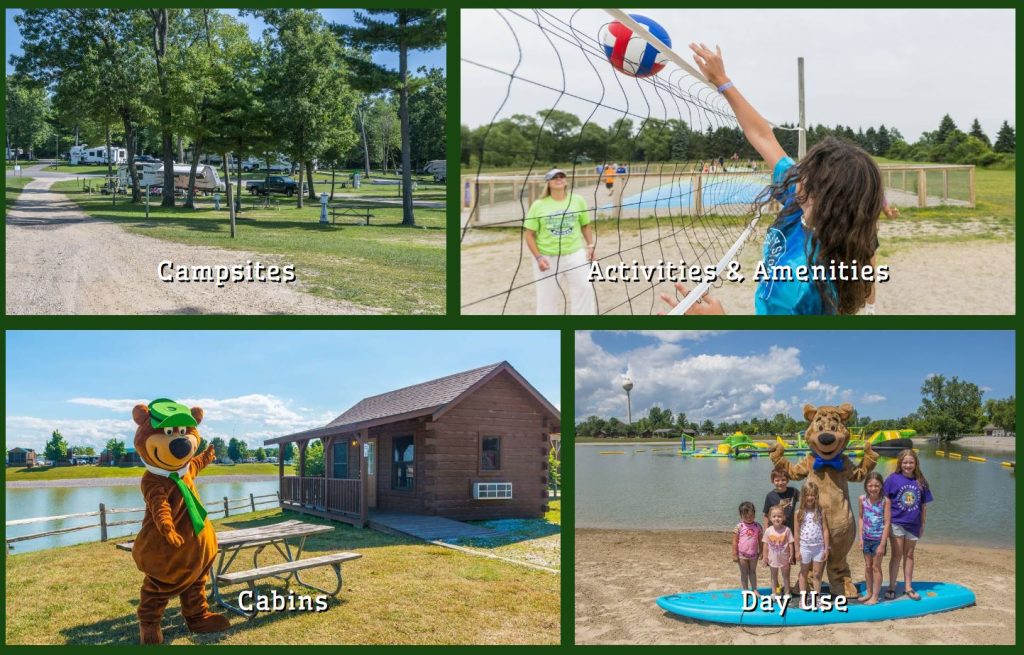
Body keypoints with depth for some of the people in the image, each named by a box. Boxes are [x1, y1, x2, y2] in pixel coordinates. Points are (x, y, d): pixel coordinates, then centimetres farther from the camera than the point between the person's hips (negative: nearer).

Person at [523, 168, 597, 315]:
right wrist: (538, 257, -11)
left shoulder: (577, 201, 3)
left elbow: (586, 225, 13)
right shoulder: (539, 205, -4)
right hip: (547, 257, -2)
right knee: (548, 297, 4)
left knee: (585, 288, 0)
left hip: (575, 254, 2)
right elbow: (529, 233, -3)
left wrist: (590, 245, 0)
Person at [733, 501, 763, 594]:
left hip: (753, 554, 2)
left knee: (753, 572, 14)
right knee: (744, 573, 9)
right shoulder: (739, 527, -11)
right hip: (742, 555, -2)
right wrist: (734, 554, -9)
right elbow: (735, 541, -8)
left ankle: (754, 589, 22)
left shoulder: (757, 526, -3)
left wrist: (760, 552, 5)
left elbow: (760, 540, 5)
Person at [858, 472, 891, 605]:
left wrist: (882, 544, -16)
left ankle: (875, 596, 14)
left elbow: (887, 523, -15)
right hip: (866, 538, 4)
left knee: (876, 566, 4)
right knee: (867, 566, 14)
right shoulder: (863, 499, -4)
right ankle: (868, 593, 27)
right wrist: (861, 538, 1)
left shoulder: (885, 501, -16)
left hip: (879, 539, -4)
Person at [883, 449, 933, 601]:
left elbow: (923, 505, 7)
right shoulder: (893, 479, -8)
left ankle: (908, 587, 24)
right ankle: (892, 587, 9)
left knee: (909, 555, 14)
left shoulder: (920, 481, 0)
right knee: (897, 555, 0)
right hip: (897, 523, -3)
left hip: (913, 524, 3)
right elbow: (886, 501, -5)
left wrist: (923, 525, 10)